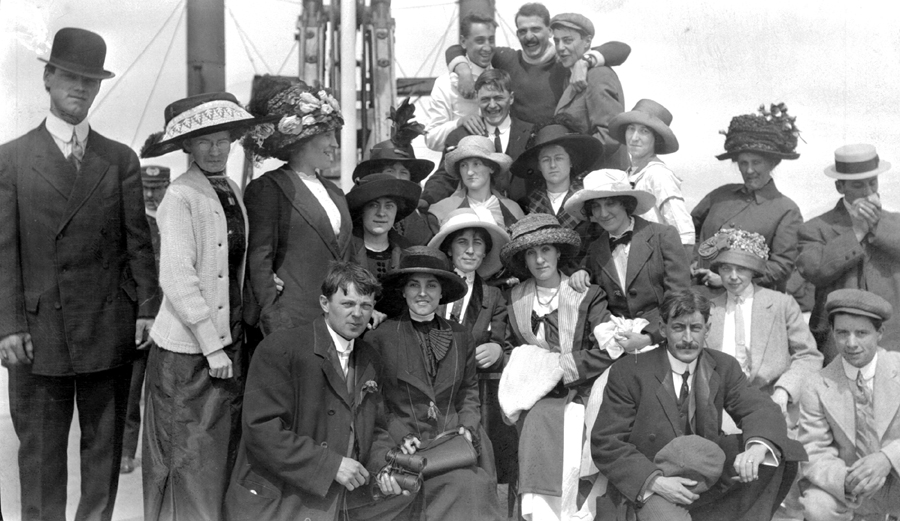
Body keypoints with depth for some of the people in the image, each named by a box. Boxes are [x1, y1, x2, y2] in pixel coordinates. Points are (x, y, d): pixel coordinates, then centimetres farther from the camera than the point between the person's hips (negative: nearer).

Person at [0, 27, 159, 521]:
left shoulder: (121, 159, 8)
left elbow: (137, 240, 5)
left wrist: (147, 308, -3)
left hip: (110, 327, 1)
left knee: (105, 443, 10)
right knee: (40, 449, 8)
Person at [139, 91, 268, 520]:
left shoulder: (233, 192, 10)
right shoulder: (181, 197, -12)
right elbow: (177, 279, -18)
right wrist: (212, 346, -16)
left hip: (230, 342, 7)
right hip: (190, 350, -7)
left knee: (225, 456, 14)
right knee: (190, 462, 2)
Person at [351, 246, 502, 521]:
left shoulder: (461, 337, 12)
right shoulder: (379, 336, 1)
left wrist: (467, 427, 1)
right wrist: (400, 435, -10)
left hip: (453, 440, 3)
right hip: (398, 442, -3)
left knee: (469, 488, -23)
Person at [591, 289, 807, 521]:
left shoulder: (724, 367, 2)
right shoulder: (629, 371, -11)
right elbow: (606, 443, -11)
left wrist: (758, 446, -31)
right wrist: (655, 481, -25)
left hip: (707, 478, 5)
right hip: (646, 485, -5)